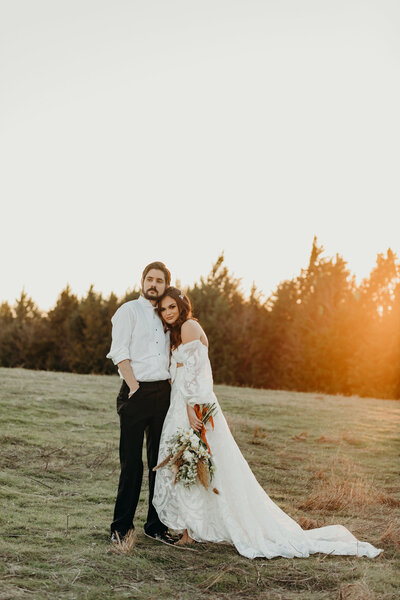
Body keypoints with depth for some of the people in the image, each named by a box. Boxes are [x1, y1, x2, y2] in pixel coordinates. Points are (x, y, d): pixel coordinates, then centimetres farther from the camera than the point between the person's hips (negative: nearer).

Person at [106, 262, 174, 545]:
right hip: (136, 393, -5)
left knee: (160, 460, 7)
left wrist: (172, 388, 10)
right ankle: (122, 526, 7)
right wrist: (134, 387, -12)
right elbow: (119, 353, -6)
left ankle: (156, 525, 15)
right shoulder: (129, 310, 2)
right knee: (132, 461, -4)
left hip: (163, 392, 5)